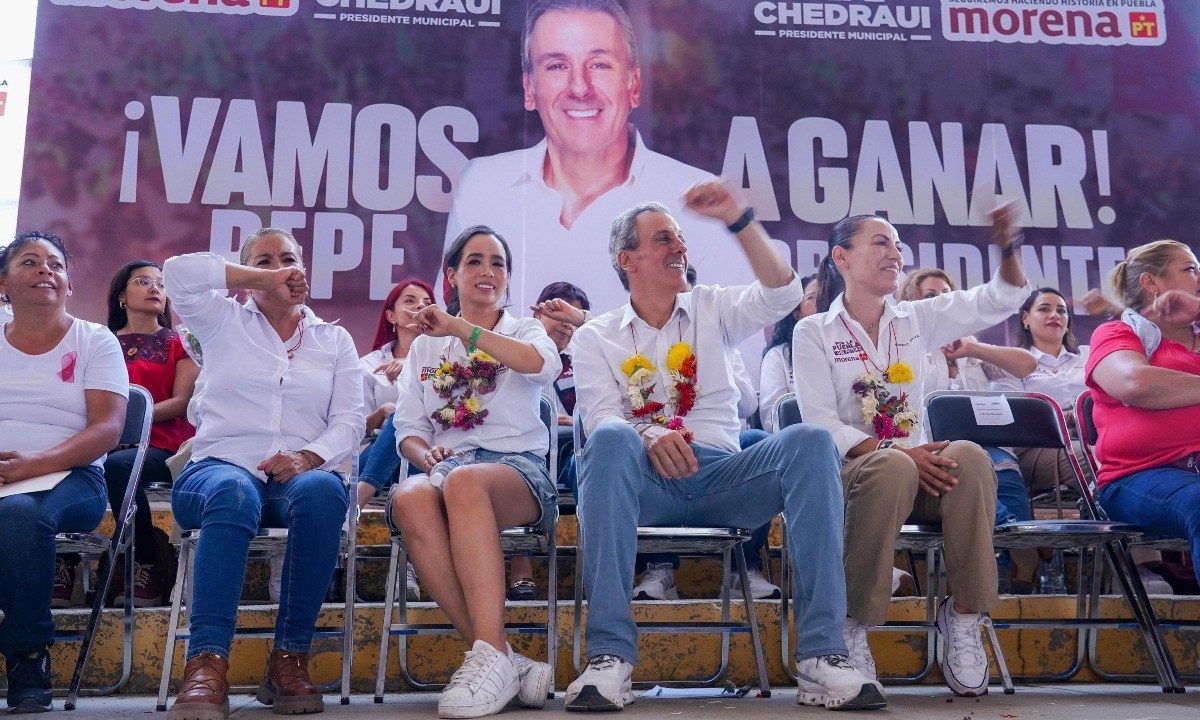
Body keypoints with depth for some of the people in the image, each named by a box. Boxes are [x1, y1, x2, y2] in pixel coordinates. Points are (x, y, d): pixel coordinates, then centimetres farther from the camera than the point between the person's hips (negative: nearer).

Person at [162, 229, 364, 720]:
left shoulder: (334, 339, 19)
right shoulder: (224, 321, 17)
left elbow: (349, 421, 6)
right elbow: (178, 271, -4)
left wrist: (308, 456, -14)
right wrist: (262, 279, 0)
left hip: (301, 474, 1)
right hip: (221, 468, -1)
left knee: (323, 492, -37)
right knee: (234, 493, -39)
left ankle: (290, 659, -32)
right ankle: (206, 664, -45)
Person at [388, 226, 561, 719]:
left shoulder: (524, 330, 18)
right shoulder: (425, 347, 25)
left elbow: (543, 365, -9)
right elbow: (408, 428, 16)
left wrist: (460, 328, -16)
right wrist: (426, 454, -8)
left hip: (518, 466, -2)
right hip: (448, 467, 2)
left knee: (464, 482, -40)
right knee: (409, 500, -36)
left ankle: (491, 655, -44)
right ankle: (503, 661, -38)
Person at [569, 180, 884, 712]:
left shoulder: (711, 308, 19)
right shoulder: (596, 336, 12)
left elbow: (782, 294, 2)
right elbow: (601, 420, -3)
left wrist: (737, 219, -4)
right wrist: (650, 438, -25)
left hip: (721, 476, 2)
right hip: (645, 480, -2)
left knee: (809, 440, -26)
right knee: (609, 441, -36)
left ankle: (822, 654, -30)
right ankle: (610, 654, -37)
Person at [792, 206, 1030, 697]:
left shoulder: (917, 320, 14)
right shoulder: (813, 333, 2)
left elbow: (1001, 299, 9)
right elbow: (821, 426, -9)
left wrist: (1007, 247, -11)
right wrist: (896, 450, -23)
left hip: (920, 468, 4)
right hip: (847, 472, -3)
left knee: (970, 456, -31)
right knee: (892, 468, -39)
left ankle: (964, 616, -21)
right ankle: (852, 626, -26)